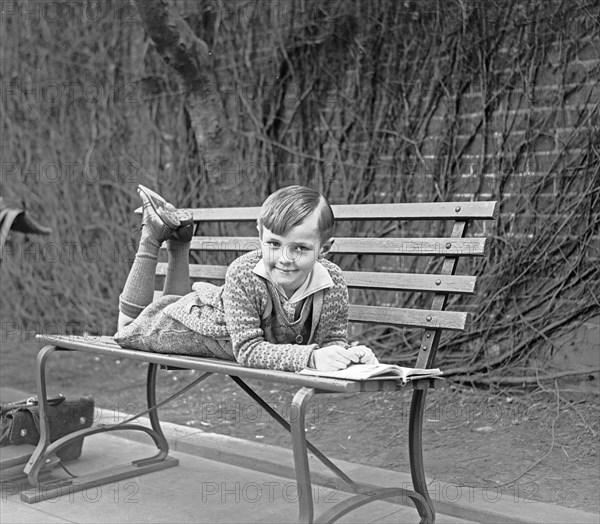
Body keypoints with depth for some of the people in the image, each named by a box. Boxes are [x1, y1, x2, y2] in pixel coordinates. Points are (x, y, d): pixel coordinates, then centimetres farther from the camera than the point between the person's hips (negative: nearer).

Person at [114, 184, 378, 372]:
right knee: (129, 331, 25)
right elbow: (248, 349, -44)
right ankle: (154, 235, 28)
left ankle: (179, 239, 39)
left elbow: (333, 338, -23)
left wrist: (347, 353, -47)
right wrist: (310, 357, -58)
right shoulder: (243, 275, -45)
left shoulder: (333, 282, -33)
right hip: (202, 320, -4)